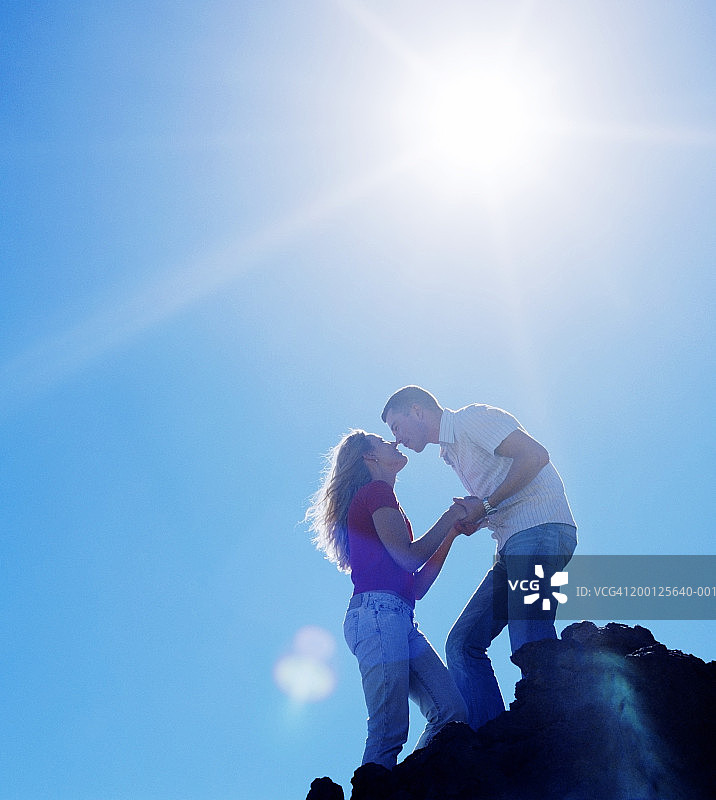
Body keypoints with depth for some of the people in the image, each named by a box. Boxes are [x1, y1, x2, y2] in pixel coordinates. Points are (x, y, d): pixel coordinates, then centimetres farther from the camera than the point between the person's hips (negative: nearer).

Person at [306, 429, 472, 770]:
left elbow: (416, 586, 23)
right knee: (389, 732, -13)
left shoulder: (377, 496, 29)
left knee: (451, 712, -1)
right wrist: (451, 515, 5)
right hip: (377, 611, -9)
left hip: (399, 618, 9)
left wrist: (452, 532, 21)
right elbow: (408, 557, -9)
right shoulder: (376, 492, 2)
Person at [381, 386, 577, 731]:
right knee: (463, 643, 2)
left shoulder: (472, 418, -1)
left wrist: (485, 505, -12)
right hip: (513, 545, 10)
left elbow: (535, 455, -14)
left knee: (530, 645, -21)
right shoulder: (450, 451, 27)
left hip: (539, 530, -10)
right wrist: (468, 518, 6)